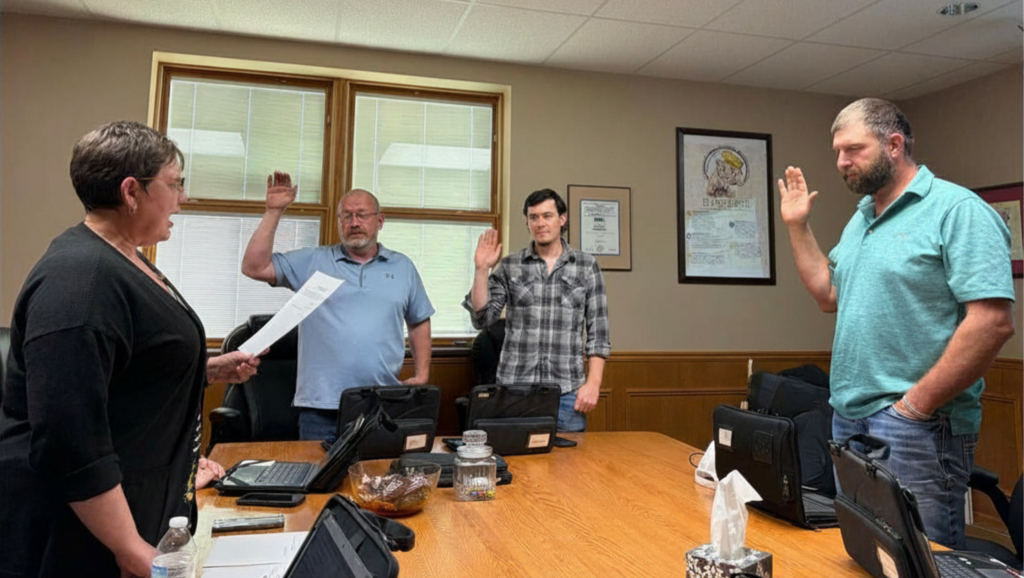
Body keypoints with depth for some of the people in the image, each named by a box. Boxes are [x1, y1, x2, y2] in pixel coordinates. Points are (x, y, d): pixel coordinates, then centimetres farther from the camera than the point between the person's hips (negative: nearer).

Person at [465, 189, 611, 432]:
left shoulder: (587, 266, 5)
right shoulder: (509, 266, 6)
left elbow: (597, 331, 4)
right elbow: (482, 319, 2)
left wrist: (593, 383, -4)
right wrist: (481, 270, -8)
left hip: (567, 391, 0)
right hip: (515, 386, 0)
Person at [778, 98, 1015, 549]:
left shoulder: (957, 210, -12)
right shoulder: (860, 218, 14)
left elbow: (993, 321, -19)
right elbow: (829, 295, 19)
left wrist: (916, 406, -18)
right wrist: (797, 226, 15)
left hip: (916, 426, -8)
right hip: (849, 416, 8)